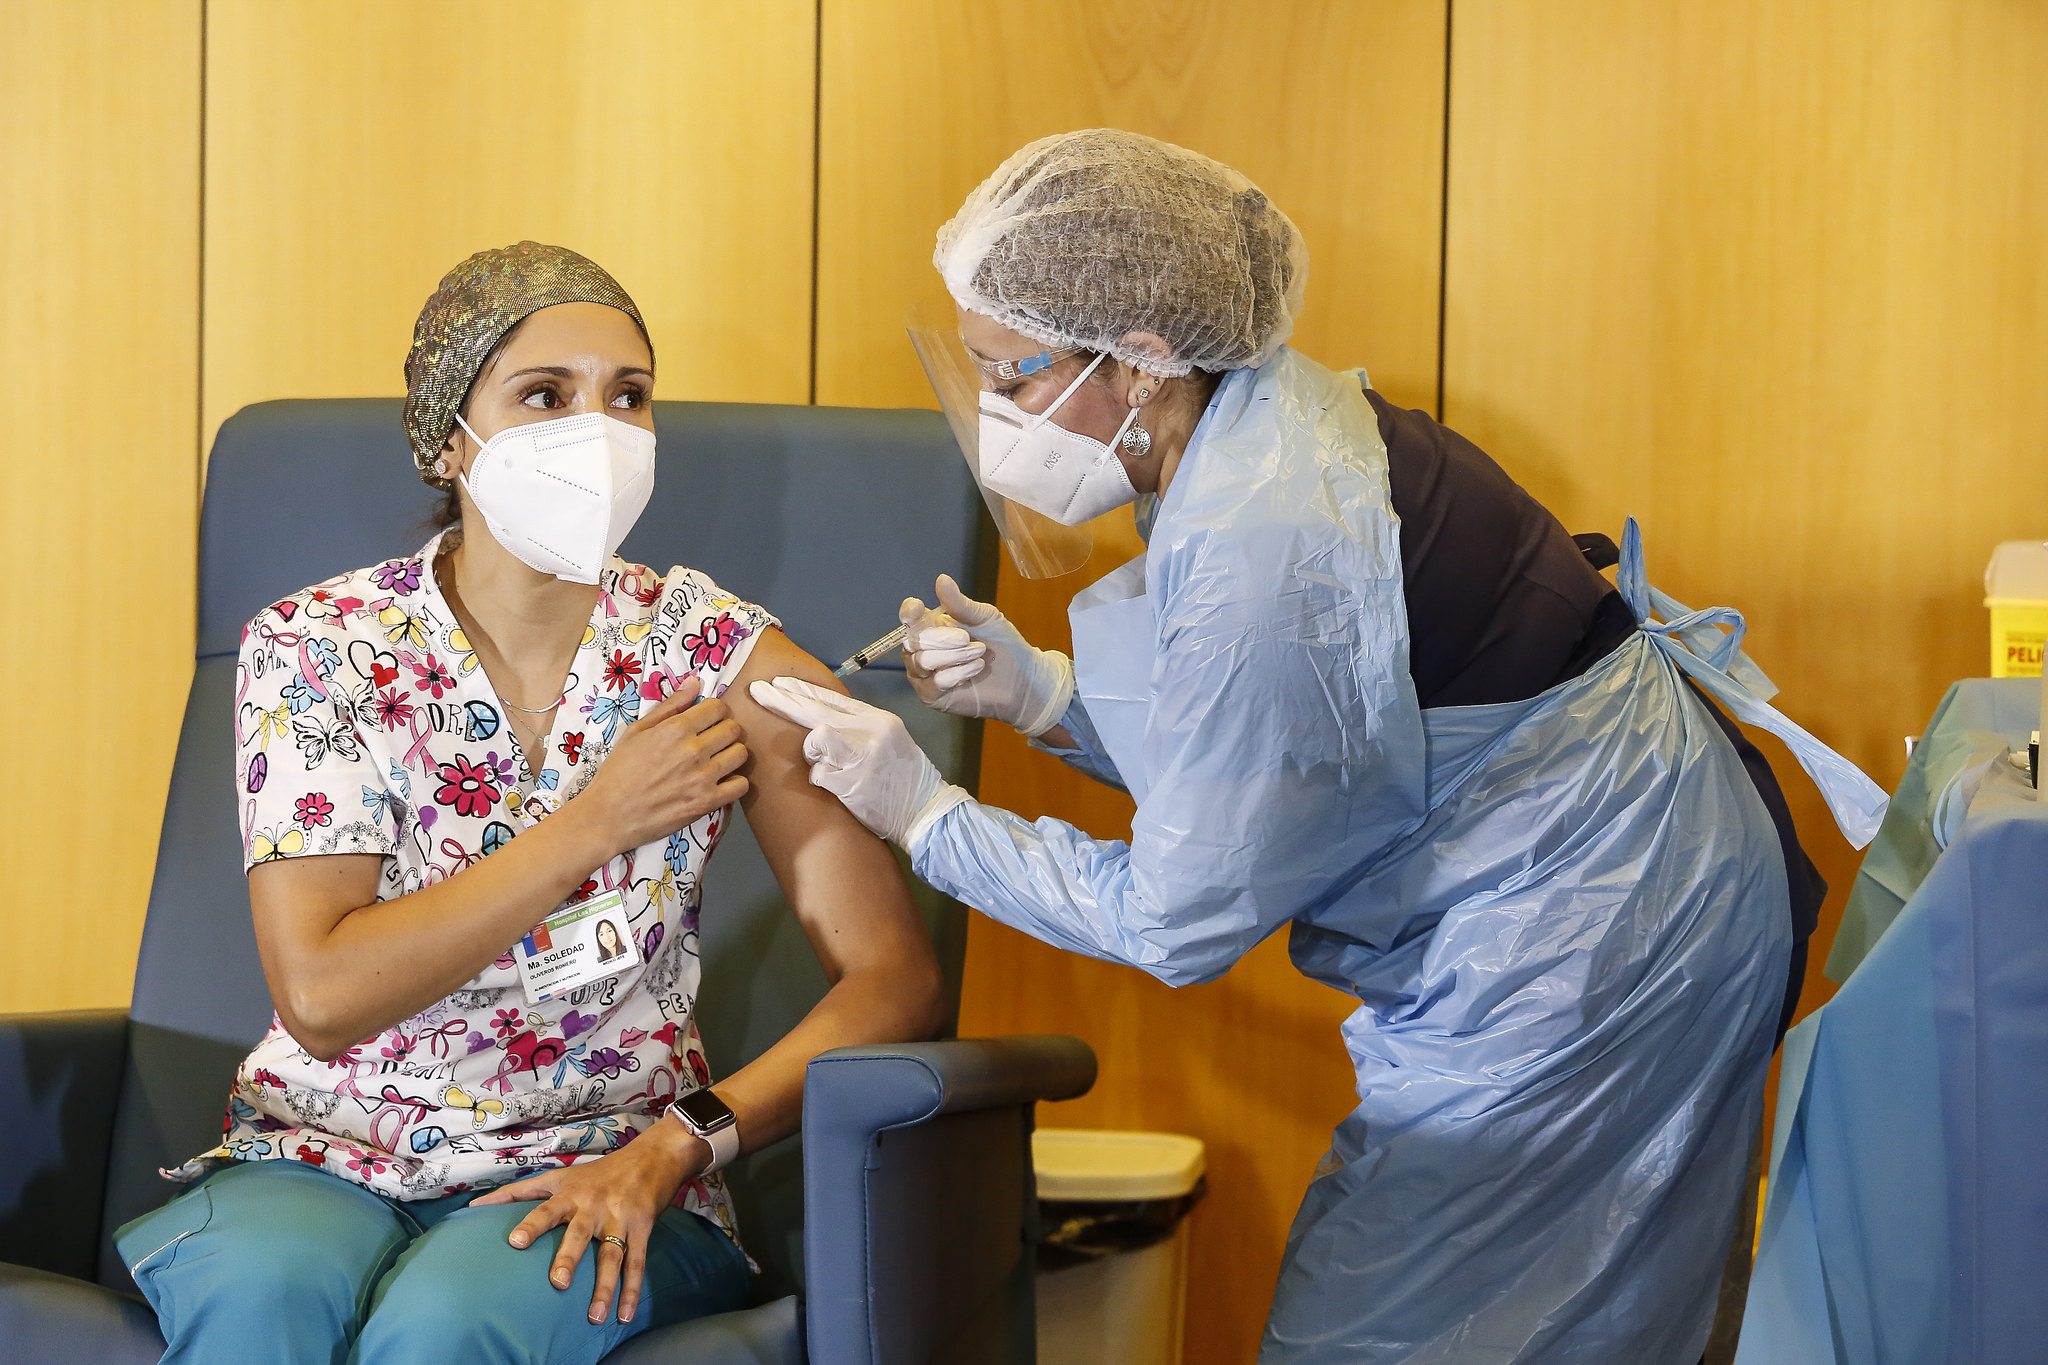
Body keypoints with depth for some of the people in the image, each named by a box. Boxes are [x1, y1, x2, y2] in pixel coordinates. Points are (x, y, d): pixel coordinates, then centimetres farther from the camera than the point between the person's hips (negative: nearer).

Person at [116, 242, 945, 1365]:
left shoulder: (722, 660, -1)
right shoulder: (313, 650, -3)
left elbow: (894, 978, -4)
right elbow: (322, 997, -12)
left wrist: (673, 1148, -18)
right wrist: (598, 826, -15)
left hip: (600, 1175, 0)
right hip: (320, 1158, 0)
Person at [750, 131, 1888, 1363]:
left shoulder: (1259, 549, -28)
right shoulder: (1258, 424, 2)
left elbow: (1180, 919, -18)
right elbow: (1242, 744, 13)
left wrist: (926, 816, -9)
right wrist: (1039, 692, -1)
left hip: (1578, 957, -10)